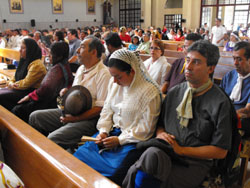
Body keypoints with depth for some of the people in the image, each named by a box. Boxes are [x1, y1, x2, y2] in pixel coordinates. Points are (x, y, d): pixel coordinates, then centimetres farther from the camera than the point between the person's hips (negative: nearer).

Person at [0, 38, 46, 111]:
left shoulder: (36, 65, -18)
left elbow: (26, 83, -21)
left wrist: (14, 85, -5)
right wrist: (11, 83, -4)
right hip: (21, 89, 10)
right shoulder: (24, 61, 14)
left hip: (30, 92, -10)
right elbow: (15, 77, 19)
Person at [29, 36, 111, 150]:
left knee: (53, 138, -27)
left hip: (89, 119, -9)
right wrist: (66, 91, 2)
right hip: (70, 112, 9)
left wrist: (75, 118, -21)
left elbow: (101, 107, -19)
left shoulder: (103, 73, -15)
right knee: (35, 116, 4)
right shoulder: (81, 69, 13)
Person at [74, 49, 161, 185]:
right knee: (80, 154, -8)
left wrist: (119, 140, -15)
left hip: (132, 140, -6)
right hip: (113, 131, 6)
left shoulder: (150, 91, -14)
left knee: (112, 171, -25)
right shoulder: (114, 84, 6)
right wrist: (103, 131, -3)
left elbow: (145, 129, -13)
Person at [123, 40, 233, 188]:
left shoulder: (220, 102, -6)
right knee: (151, 154, -32)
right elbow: (160, 122, 20)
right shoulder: (175, 92, 10)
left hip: (194, 163, -4)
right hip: (165, 152, 4)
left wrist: (181, 150, -9)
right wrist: (160, 133, -4)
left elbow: (220, 151, -6)